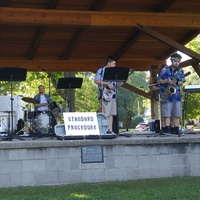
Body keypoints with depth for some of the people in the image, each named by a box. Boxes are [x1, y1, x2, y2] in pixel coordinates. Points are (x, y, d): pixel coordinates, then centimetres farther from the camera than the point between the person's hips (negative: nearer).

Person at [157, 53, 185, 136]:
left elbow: (181, 83, 9)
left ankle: (176, 130, 9)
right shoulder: (164, 70, 0)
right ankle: (167, 129, -5)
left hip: (176, 95, 3)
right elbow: (158, 81, 2)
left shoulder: (180, 71, 10)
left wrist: (176, 82, -12)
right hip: (166, 95, -3)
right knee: (167, 114, -6)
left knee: (177, 114, 3)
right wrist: (166, 81, -15)